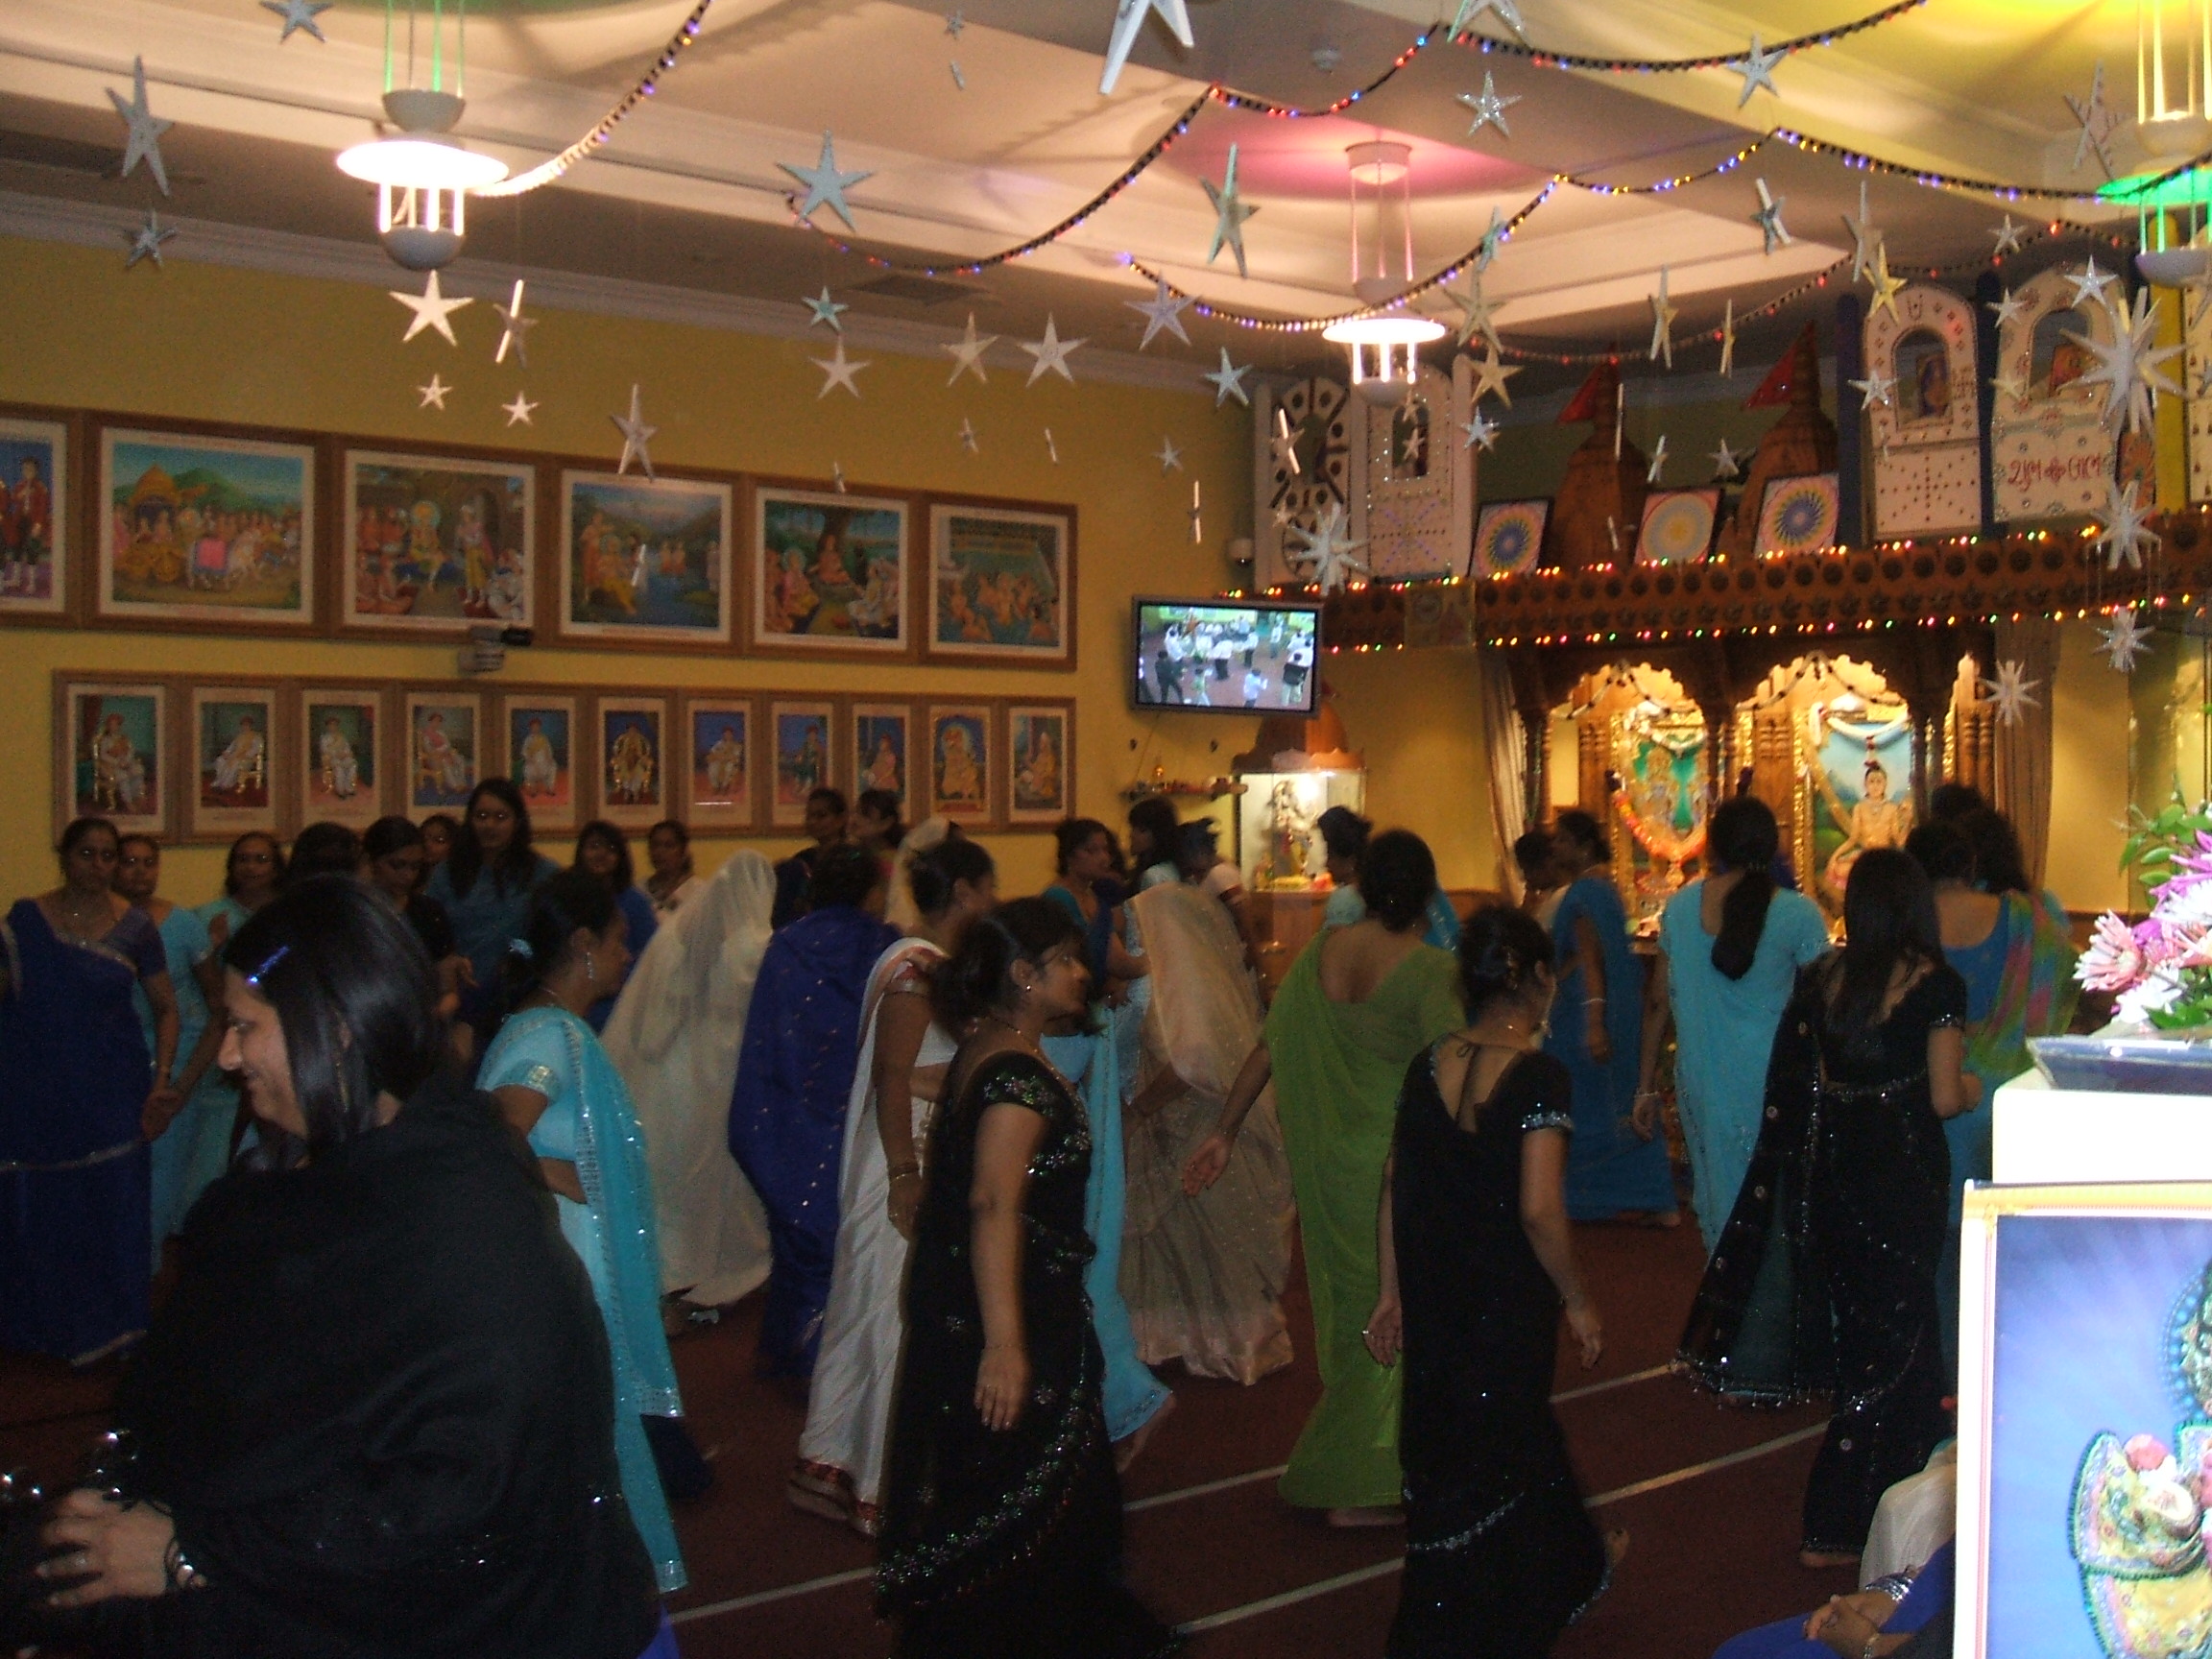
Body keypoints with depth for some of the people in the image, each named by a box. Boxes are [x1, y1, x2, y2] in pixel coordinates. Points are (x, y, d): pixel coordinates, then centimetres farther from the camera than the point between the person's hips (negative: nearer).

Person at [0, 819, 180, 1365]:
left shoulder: (135, 926, -3)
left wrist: (162, 1082, -7)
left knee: (112, 1210, 2)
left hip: (112, 1095, -1)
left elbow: (165, 1008, 2)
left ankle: (109, 1325, 16)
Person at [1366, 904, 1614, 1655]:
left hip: (1433, 1304, 5)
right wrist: (1577, 1300, -7)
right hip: (1509, 1305, -5)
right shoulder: (1540, 1076, -18)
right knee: (1494, 1453, 13)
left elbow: (1396, 1188, 1)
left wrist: (1392, 1293, 9)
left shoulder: (1427, 1065, -2)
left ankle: (1567, 1572, 44)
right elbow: (1539, 1210, -21)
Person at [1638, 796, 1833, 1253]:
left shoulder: (1680, 907, 1)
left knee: (1718, 1195, 15)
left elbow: (1658, 1001, 6)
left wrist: (1646, 1086, 13)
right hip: (1772, 1078, -3)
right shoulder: (1798, 914, -8)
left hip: (1700, 1079, 3)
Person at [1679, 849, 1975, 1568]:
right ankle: (1834, 1528, 5)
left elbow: (1796, 1082, 0)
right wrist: (1971, 1090, 9)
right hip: (1901, 1169, -4)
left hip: (1826, 1166, 5)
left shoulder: (1822, 978, 1)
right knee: (1892, 1330, 5)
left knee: (1859, 1320, 20)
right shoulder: (1936, 982, -10)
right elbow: (1944, 1099, -11)